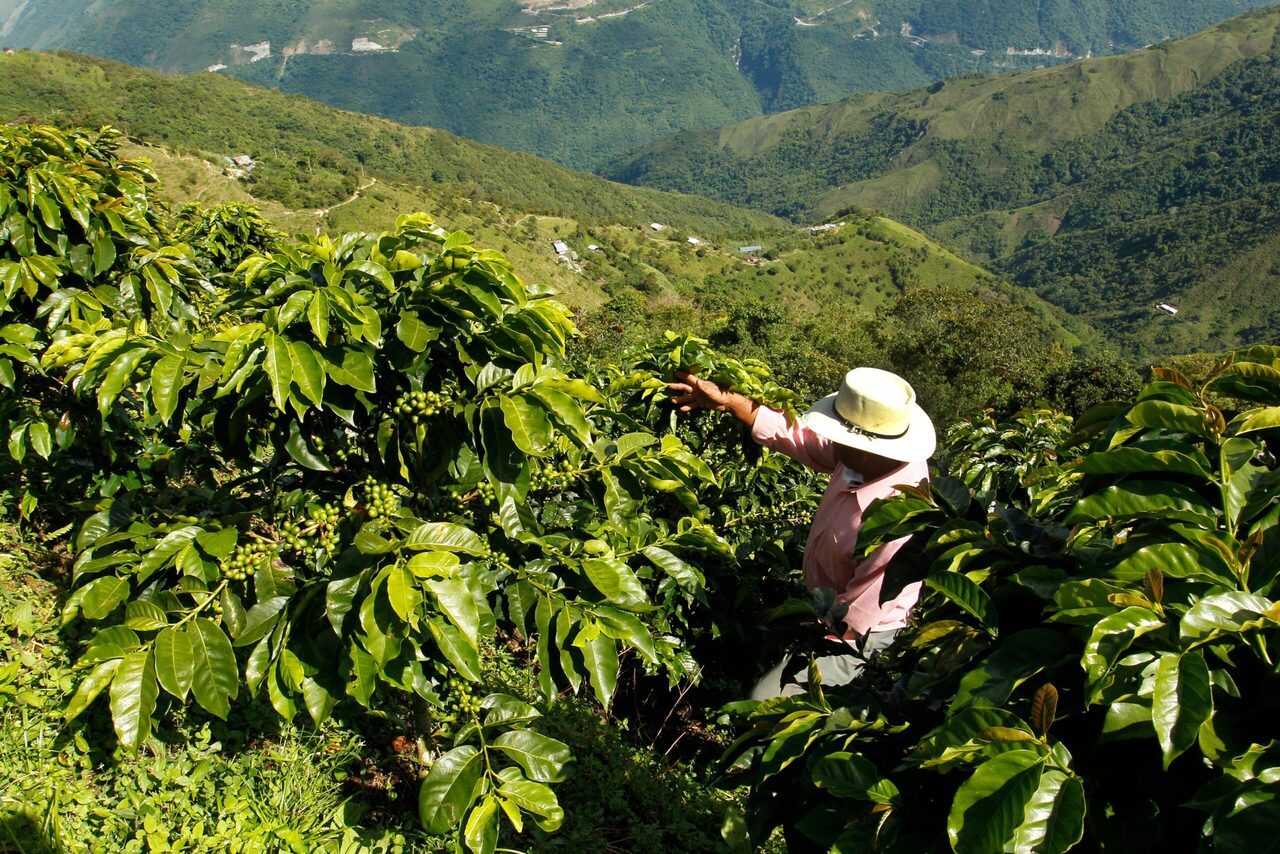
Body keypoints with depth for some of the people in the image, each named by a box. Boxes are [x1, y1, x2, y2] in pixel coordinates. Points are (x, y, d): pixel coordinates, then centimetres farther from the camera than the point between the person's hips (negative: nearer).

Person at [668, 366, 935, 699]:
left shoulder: (896, 526, -41)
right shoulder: (869, 452, -19)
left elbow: (851, 621, -28)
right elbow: (800, 435, -5)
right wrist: (727, 401, -7)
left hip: (852, 635, -8)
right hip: (825, 602, 8)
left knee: (765, 703, -11)